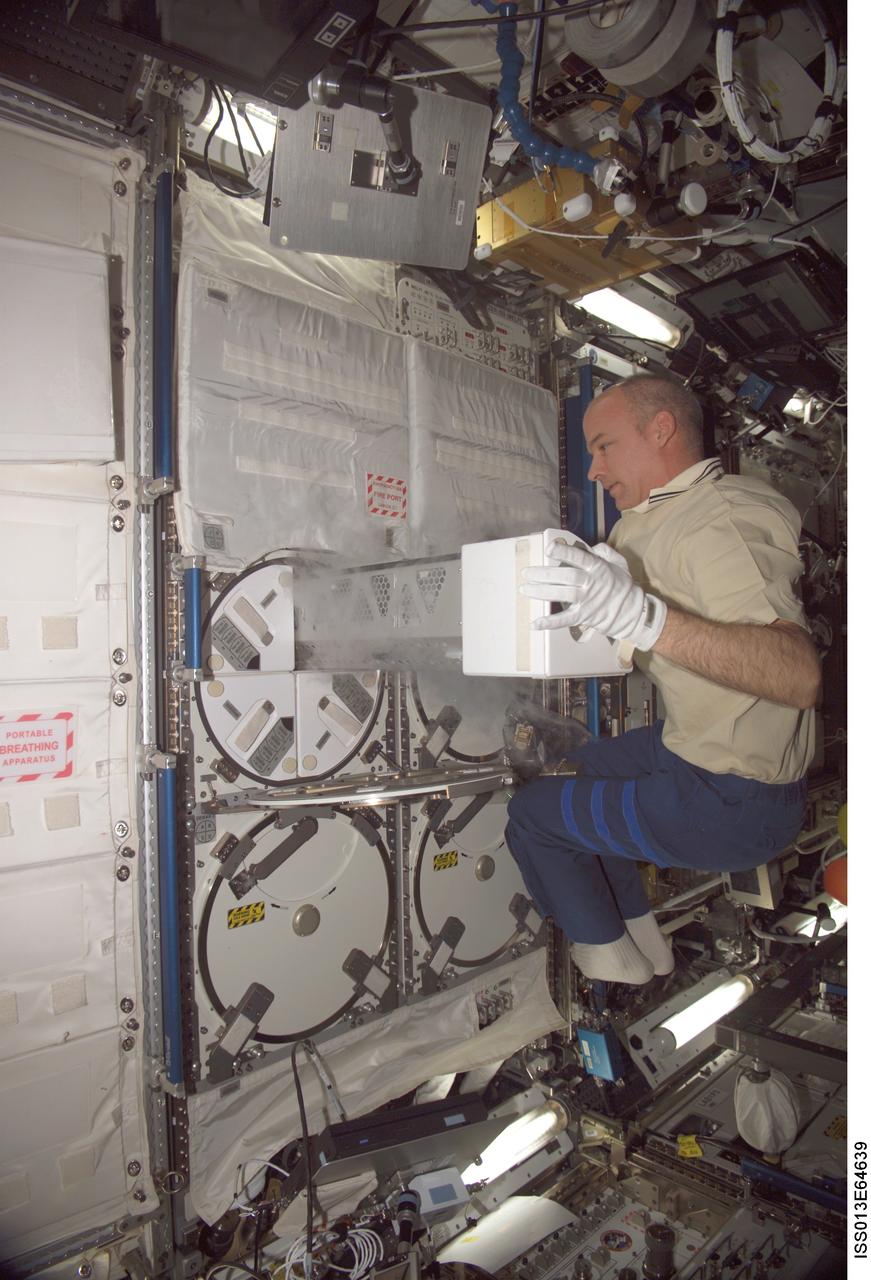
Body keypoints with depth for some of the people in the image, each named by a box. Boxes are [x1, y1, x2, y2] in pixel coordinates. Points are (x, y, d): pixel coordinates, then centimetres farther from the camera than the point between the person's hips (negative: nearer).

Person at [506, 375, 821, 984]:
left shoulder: (722, 519, -24)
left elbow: (798, 672, -38)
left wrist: (639, 615, -48)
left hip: (734, 802, -10)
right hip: (695, 743, 10)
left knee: (533, 811, 1)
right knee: (586, 768, 28)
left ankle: (609, 955, 24)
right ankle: (644, 936, 36)